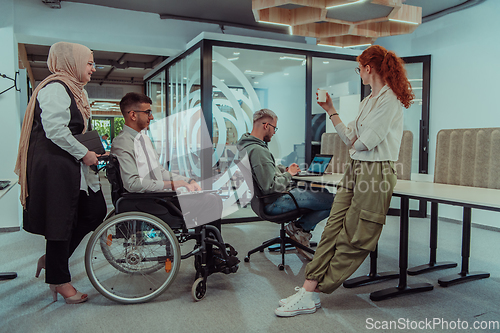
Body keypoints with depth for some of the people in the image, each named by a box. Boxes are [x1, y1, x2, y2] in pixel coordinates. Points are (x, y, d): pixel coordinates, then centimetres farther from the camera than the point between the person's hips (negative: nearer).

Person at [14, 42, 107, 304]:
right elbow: (55, 130, -23)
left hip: (74, 165, 10)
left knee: (95, 211, 9)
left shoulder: (75, 89, 19)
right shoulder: (56, 88, -13)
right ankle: (60, 280, 17)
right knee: (61, 222, 0)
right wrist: (84, 153, -15)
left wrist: (90, 153, 16)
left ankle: (53, 258, 23)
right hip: (55, 166, -10)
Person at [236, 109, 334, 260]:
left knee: (324, 194, 15)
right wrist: (288, 174, -10)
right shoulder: (258, 151, -24)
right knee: (332, 201, -14)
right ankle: (300, 228, 3)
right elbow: (271, 187, -27)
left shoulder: (244, 144, 9)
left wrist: (284, 169, 6)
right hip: (274, 203, -11)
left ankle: (298, 228, 8)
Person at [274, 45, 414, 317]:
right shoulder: (369, 100, 20)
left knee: (353, 239, -2)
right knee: (333, 229, 0)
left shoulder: (390, 99, -10)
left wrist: (353, 143, 6)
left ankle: (312, 293, 1)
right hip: (355, 169, 9)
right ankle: (309, 289, 1)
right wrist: (331, 111, 18)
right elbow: (350, 138, 17)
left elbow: (365, 141, -16)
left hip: (375, 172, -9)